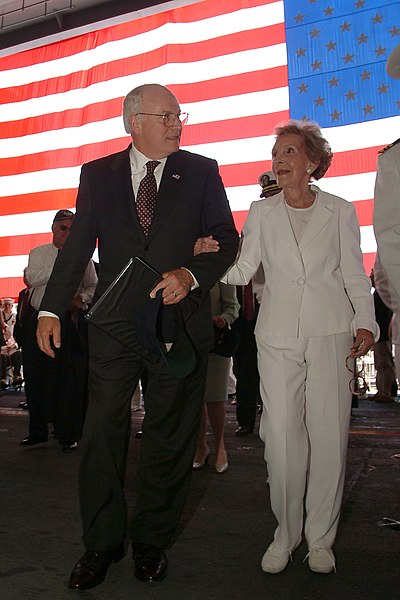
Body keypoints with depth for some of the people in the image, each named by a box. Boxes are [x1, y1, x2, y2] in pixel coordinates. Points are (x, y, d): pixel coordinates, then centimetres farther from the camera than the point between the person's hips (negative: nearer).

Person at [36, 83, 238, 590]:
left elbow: (227, 240, 5)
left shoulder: (201, 172, 7)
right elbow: (77, 245, 8)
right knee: (101, 434, 3)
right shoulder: (98, 174, 9)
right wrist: (51, 308, 1)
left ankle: (151, 541, 28)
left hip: (178, 323, 0)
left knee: (168, 439, 8)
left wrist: (191, 274, -14)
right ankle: (101, 545, 22)